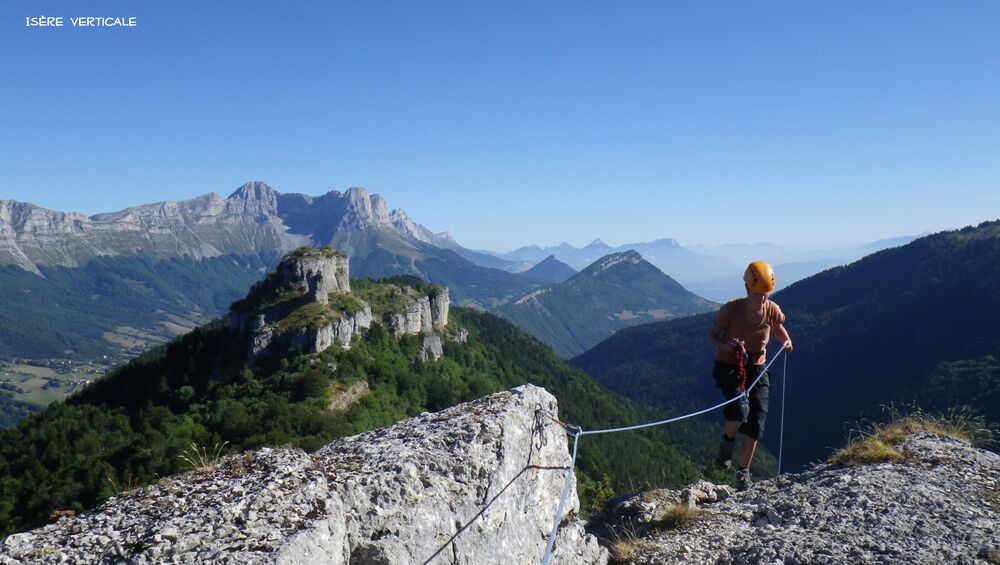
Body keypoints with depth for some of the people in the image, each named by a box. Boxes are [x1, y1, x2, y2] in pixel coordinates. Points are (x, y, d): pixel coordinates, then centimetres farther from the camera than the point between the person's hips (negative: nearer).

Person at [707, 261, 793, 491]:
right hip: (728, 367, -4)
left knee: (756, 423, -1)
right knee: (739, 410, -27)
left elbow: (778, 328, 15)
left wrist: (786, 341, -7)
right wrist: (724, 346, -27)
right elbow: (712, 335, -6)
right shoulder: (731, 309, -18)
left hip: (757, 368, 4)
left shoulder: (772, 310, -8)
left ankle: (743, 472, 17)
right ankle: (727, 441, 8)